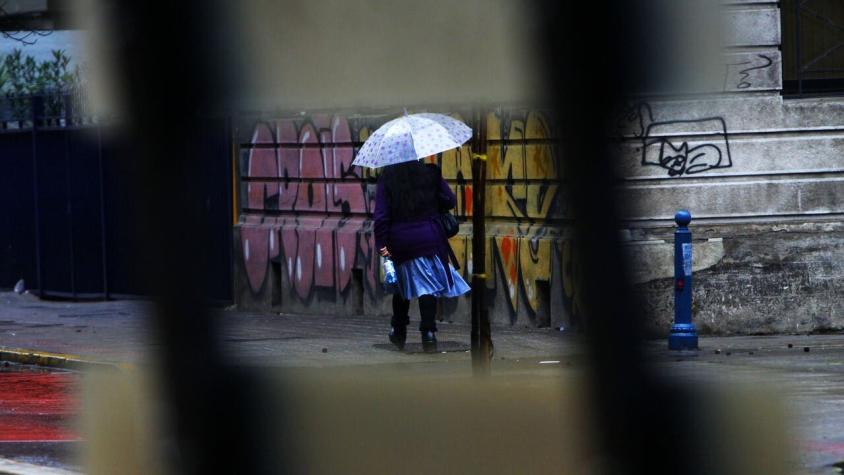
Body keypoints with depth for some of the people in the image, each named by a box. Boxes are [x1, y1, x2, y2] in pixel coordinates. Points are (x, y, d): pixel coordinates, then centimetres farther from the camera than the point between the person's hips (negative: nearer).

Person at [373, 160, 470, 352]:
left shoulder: (387, 179, -3)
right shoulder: (430, 173, -3)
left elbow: (381, 215, -6)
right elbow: (450, 201, 3)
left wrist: (381, 243, -3)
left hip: (399, 241, 1)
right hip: (428, 239, -1)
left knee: (402, 284, 18)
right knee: (428, 285, 0)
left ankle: (398, 330, 26)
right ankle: (428, 332, -10)